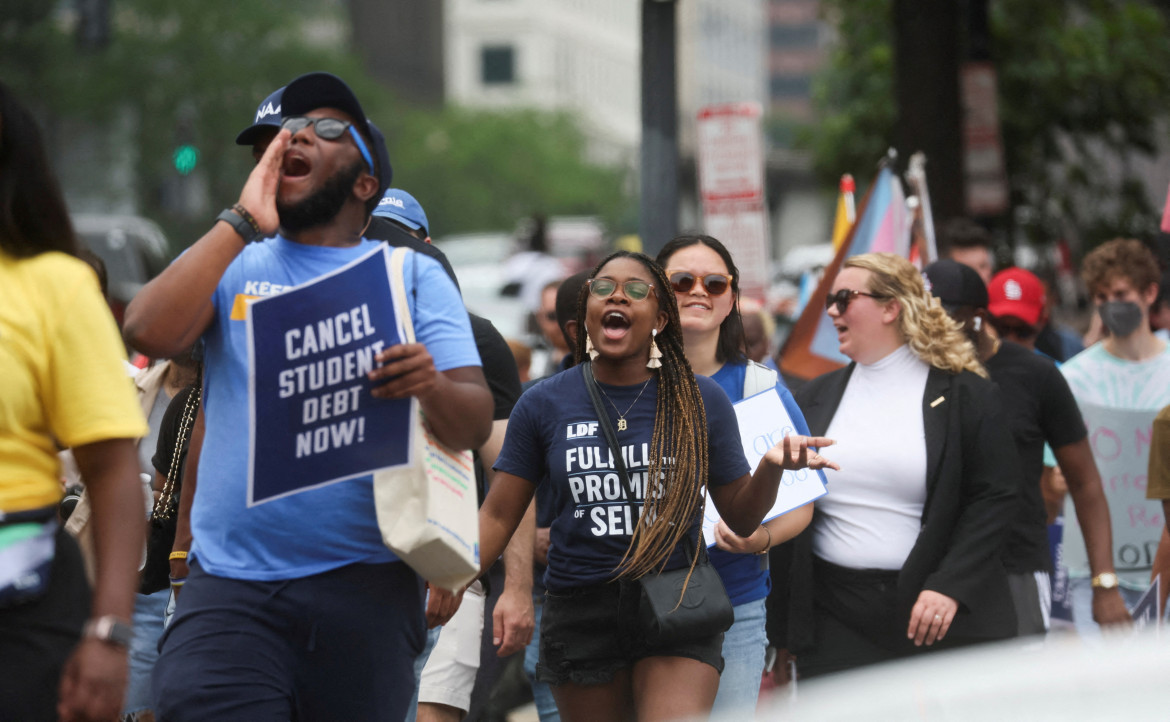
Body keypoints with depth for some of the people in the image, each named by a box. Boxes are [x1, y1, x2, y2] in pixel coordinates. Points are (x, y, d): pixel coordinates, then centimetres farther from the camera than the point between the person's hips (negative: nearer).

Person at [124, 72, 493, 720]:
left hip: (365, 590, 0)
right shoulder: (231, 263, 15)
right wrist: (241, 222, -3)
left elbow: (475, 424, 2)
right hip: (230, 585, 0)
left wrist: (431, 386, -22)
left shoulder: (413, 276, 12)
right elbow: (149, 331, -6)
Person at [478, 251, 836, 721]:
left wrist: (772, 467, -15)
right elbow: (498, 517, 3)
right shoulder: (544, 404, 3)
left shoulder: (702, 402, 3)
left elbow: (741, 519, 6)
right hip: (581, 614, 1)